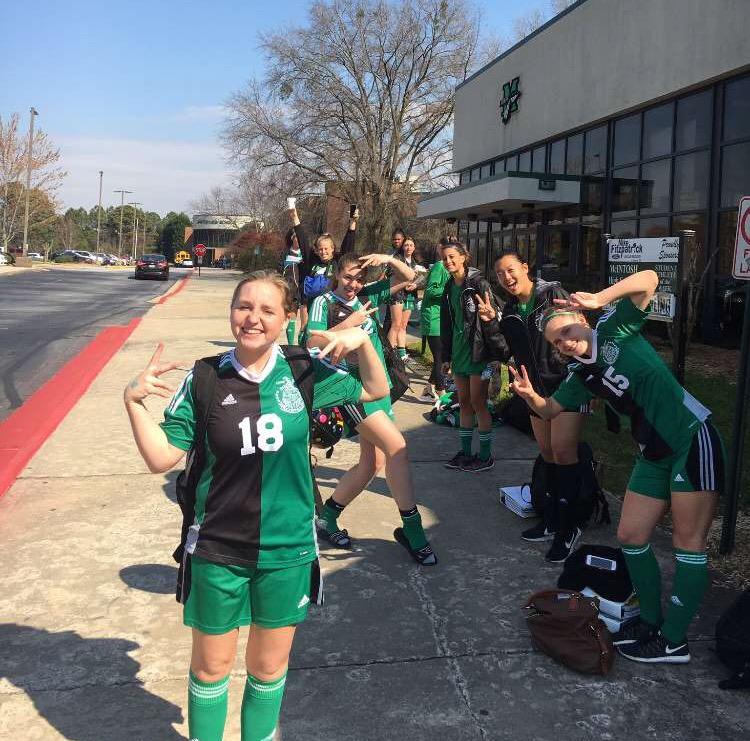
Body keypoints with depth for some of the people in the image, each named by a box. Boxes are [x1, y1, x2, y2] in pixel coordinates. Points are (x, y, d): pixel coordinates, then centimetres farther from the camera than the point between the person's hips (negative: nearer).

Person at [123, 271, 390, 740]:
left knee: (270, 665, 20)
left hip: (287, 548, 1)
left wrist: (362, 340, -9)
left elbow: (376, 390, 7)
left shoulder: (305, 372, -6)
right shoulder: (205, 380, -9)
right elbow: (161, 457, -6)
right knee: (211, 665, 18)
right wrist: (133, 400, -18)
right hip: (218, 550, -1)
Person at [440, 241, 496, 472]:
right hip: (459, 352, 7)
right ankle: (465, 452, 23)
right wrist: (446, 356, 14)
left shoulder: (478, 283, -11)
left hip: (478, 351, -7)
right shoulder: (449, 288, 10)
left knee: (478, 403, -1)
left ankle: (485, 456, 11)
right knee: (464, 402, 13)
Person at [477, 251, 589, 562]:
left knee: (562, 451, -14)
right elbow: (503, 353, 0)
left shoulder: (553, 294, -11)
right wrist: (490, 324, -10)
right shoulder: (509, 310, 7)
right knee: (547, 453, 14)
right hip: (537, 388, 7)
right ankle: (552, 521, 27)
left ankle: (568, 527, -1)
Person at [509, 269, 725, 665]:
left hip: (692, 437, -8)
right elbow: (549, 409, 18)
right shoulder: (581, 376, 7)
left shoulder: (613, 331, -10)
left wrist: (599, 299, -32)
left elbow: (649, 279, -21)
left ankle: (675, 642, 10)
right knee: (631, 536, 9)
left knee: (688, 541, -1)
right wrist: (528, 394, -4)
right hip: (654, 454, 8)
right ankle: (651, 620, 28)